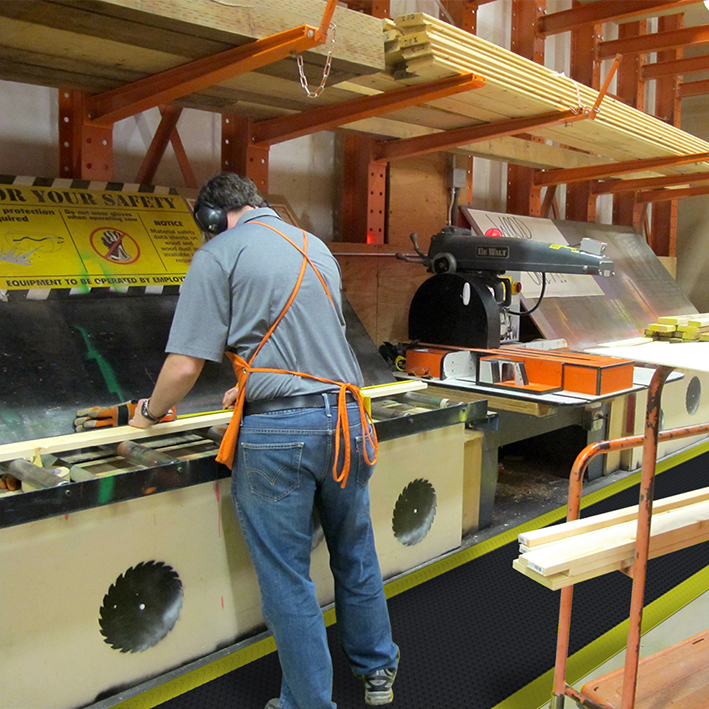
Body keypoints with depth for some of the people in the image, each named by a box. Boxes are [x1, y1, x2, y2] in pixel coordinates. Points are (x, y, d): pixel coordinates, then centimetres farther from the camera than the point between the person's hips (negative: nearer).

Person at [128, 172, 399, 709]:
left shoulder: (218, 256, -3)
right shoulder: (316, 247, 17)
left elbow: (185, 366, -9)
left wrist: (151, 412, 10)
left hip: (276, 432, -6)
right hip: (344, 420, 7)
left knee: (287, 578, 8)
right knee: (356, 555, 22)